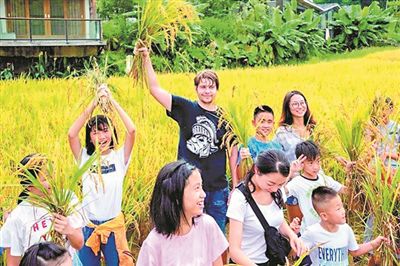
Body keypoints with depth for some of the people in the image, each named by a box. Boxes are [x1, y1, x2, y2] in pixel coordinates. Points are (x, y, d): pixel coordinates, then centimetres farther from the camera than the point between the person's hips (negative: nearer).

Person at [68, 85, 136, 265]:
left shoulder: (119, 157, -3)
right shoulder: (85, 158, -1)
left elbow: (131, 130, -18)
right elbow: (71, 134, -16)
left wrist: (112, 101, -14)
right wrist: (94, 103, -16)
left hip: (114, 223, -1)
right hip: (88, 225, 1)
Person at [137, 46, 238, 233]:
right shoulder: (185, 108, -1)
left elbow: (233, 151, 7)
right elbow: (155, 89, -7)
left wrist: (235, 188, 4)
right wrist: (146, 59, -15)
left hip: (217, 189, 1)